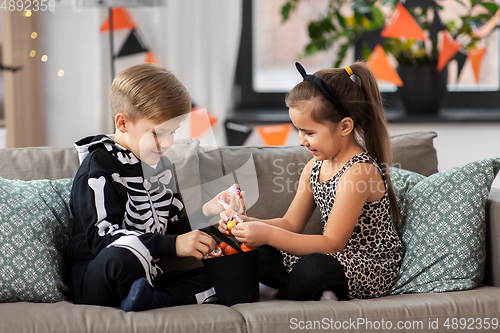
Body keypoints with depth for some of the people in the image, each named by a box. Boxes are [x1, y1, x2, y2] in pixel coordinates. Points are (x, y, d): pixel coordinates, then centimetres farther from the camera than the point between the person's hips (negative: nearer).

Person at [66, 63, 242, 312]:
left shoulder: (161, 165, 18)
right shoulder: (99, 166, -8)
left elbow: (174, 228, 23)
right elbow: (103, 237, -21)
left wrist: (205, 212, 3)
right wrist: (173, 245, -27)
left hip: (148, 276, 8)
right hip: (94, 281, -8)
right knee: (126, 255, -42)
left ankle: (154, 300, -27)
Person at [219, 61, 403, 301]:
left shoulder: (358, 171, -22)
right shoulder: (315, 167, 6)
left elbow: (331, 244, -25)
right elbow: (291, 223, 11)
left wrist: (269, 234, -29)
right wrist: (247, 223, -8)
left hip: (372, 269, -8)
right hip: (336, 258, 9)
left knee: (314, 268, -39)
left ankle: (281, 295, -9)